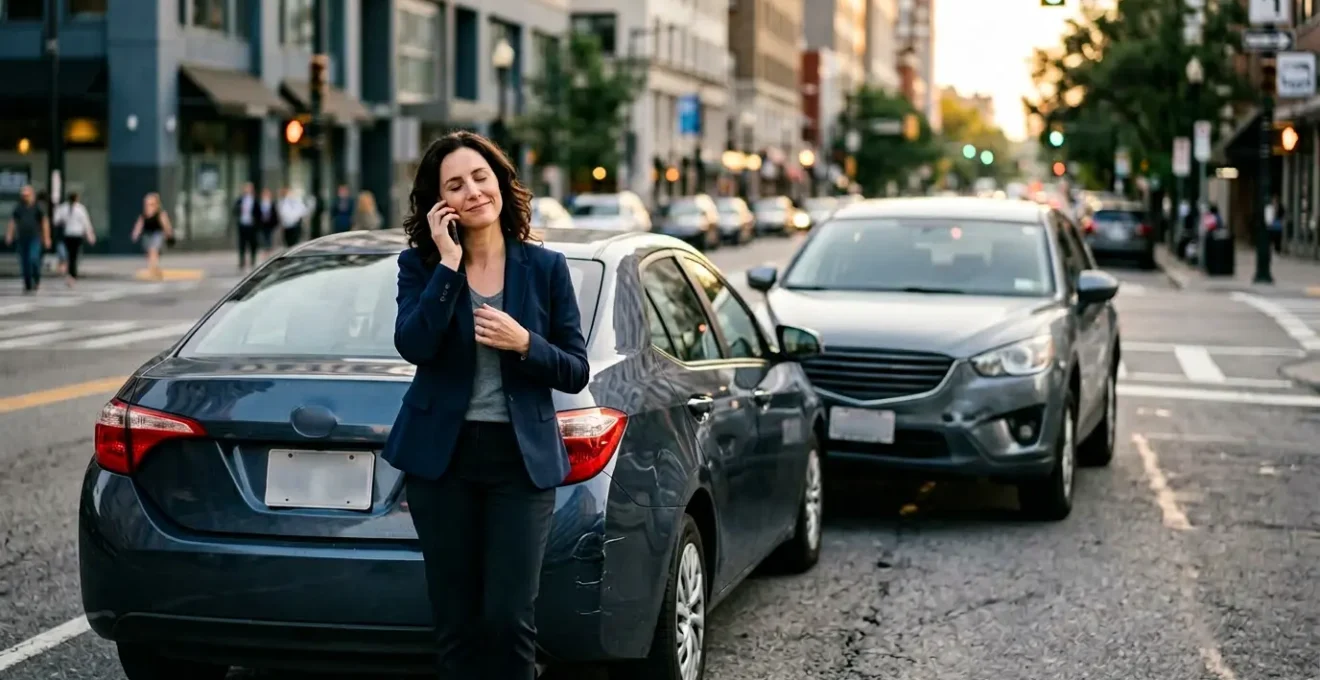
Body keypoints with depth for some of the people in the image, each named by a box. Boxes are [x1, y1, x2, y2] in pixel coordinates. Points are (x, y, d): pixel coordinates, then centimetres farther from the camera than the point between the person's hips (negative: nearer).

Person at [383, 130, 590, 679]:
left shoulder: (546, 268, 2)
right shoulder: (420, 265, 2)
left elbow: (576, 373, 3)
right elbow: (413, 346, -16)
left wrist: (524, 343, -15)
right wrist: (448, 264, -16)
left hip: (521, 456, 0)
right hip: (442, 454, 1)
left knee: (509, 618, -6)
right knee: (455, 622, 6)